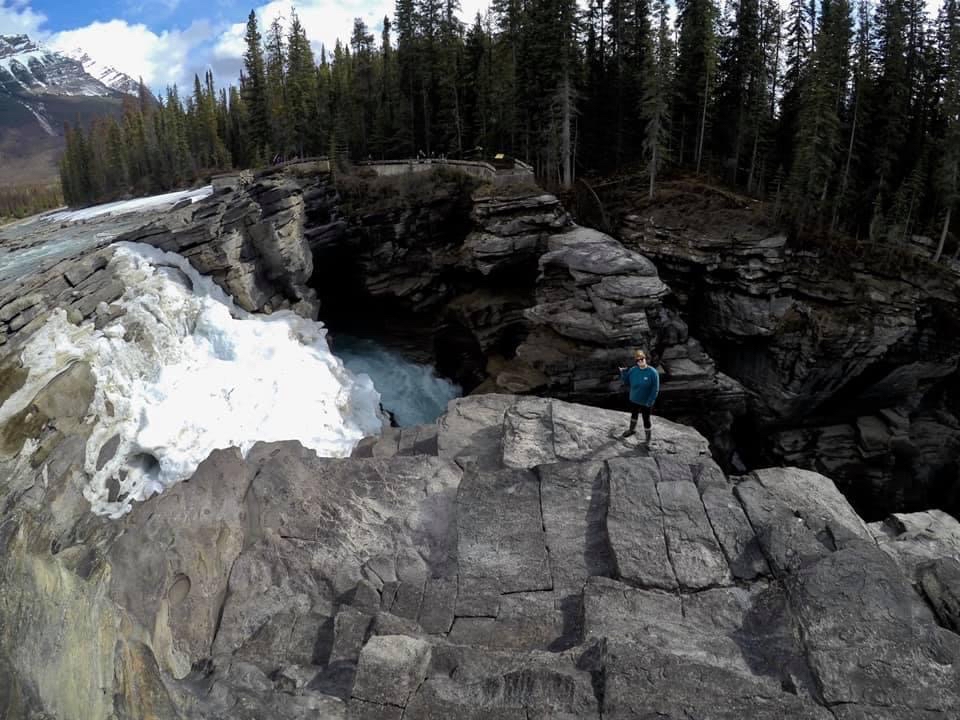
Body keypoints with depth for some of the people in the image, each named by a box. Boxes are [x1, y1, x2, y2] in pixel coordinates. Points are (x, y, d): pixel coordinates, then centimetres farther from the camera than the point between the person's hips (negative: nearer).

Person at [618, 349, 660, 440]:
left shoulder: (652, 372, -20)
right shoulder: (633, 370, -8)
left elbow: (655, 389, -17)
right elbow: (625, 382, 2)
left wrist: (650, 401, -19)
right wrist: (623, 373, -15)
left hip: (645, 402, -4)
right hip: (634, 400, 5)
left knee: (646, 419, 9)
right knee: (633, 415, 26)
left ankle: (648, 437, 29)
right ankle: (632, 429, 50)